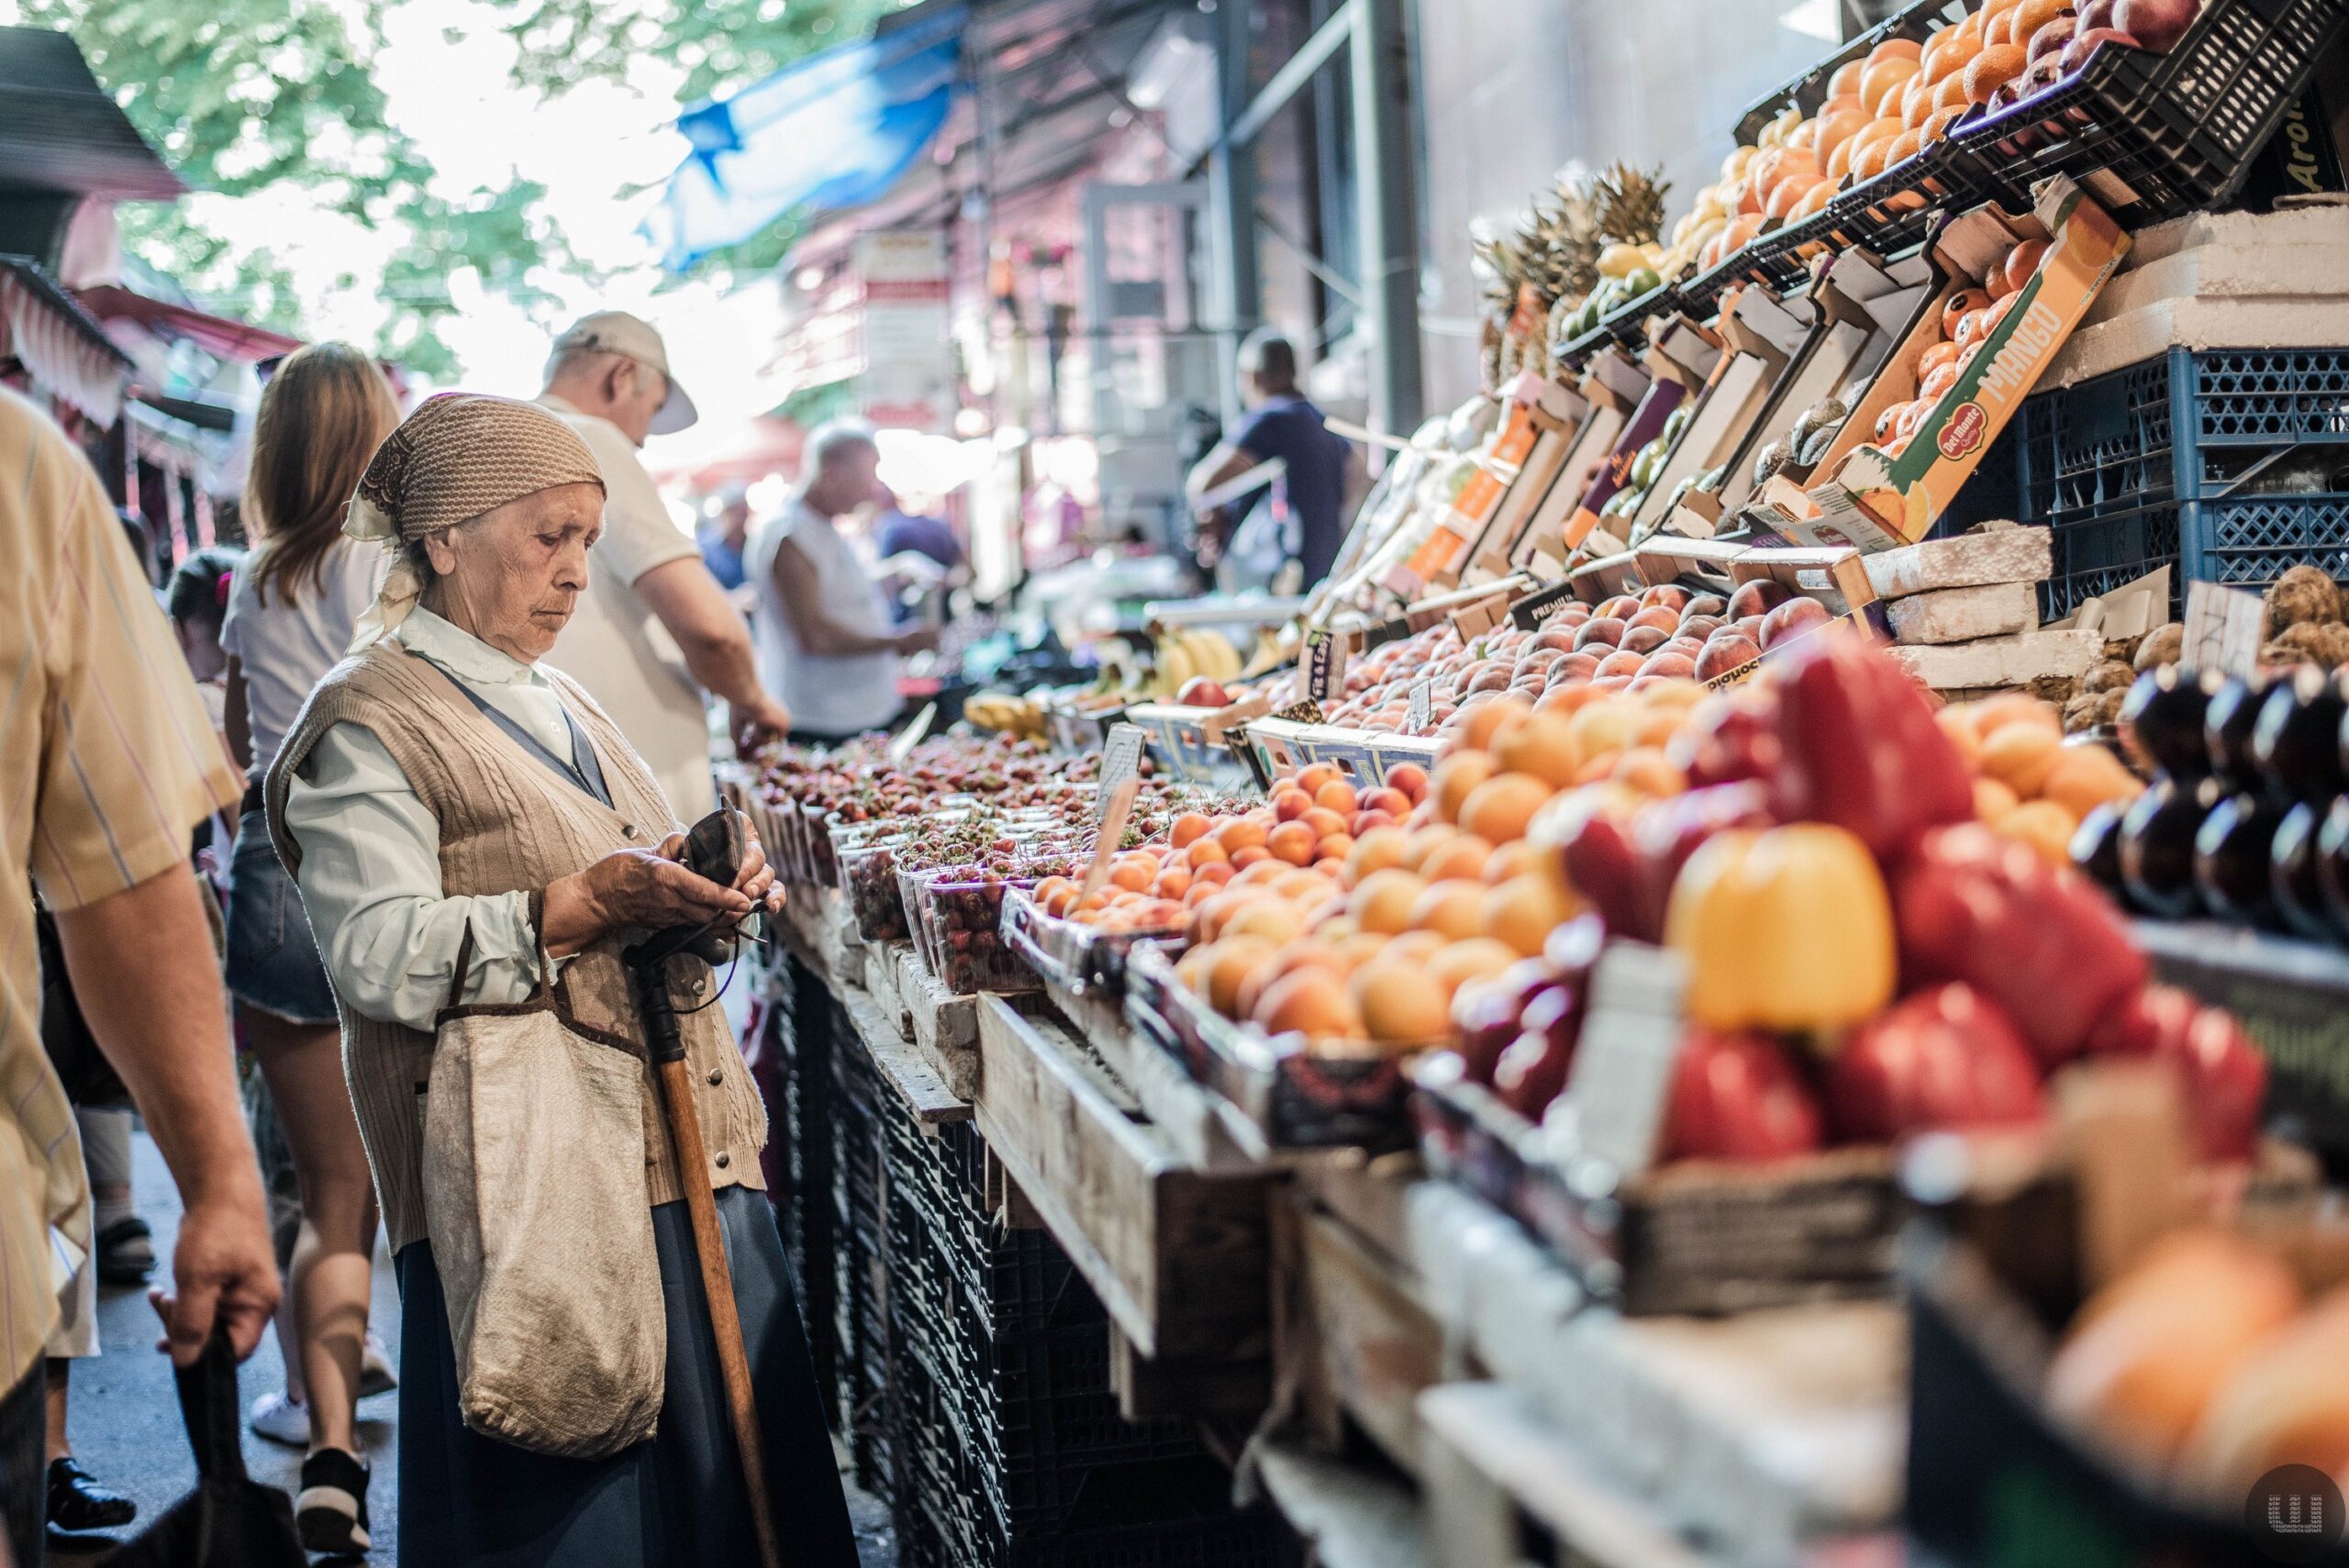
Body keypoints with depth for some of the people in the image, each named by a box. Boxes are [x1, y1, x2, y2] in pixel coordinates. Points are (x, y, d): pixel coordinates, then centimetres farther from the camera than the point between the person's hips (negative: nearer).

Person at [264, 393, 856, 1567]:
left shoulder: (556, 703, 20)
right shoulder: (369, 721, -6)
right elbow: (377, 955, -17)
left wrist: (704, 894, 8)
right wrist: (582, 907, -25)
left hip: (682, 1158, 8)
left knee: (729, 1465, 9)